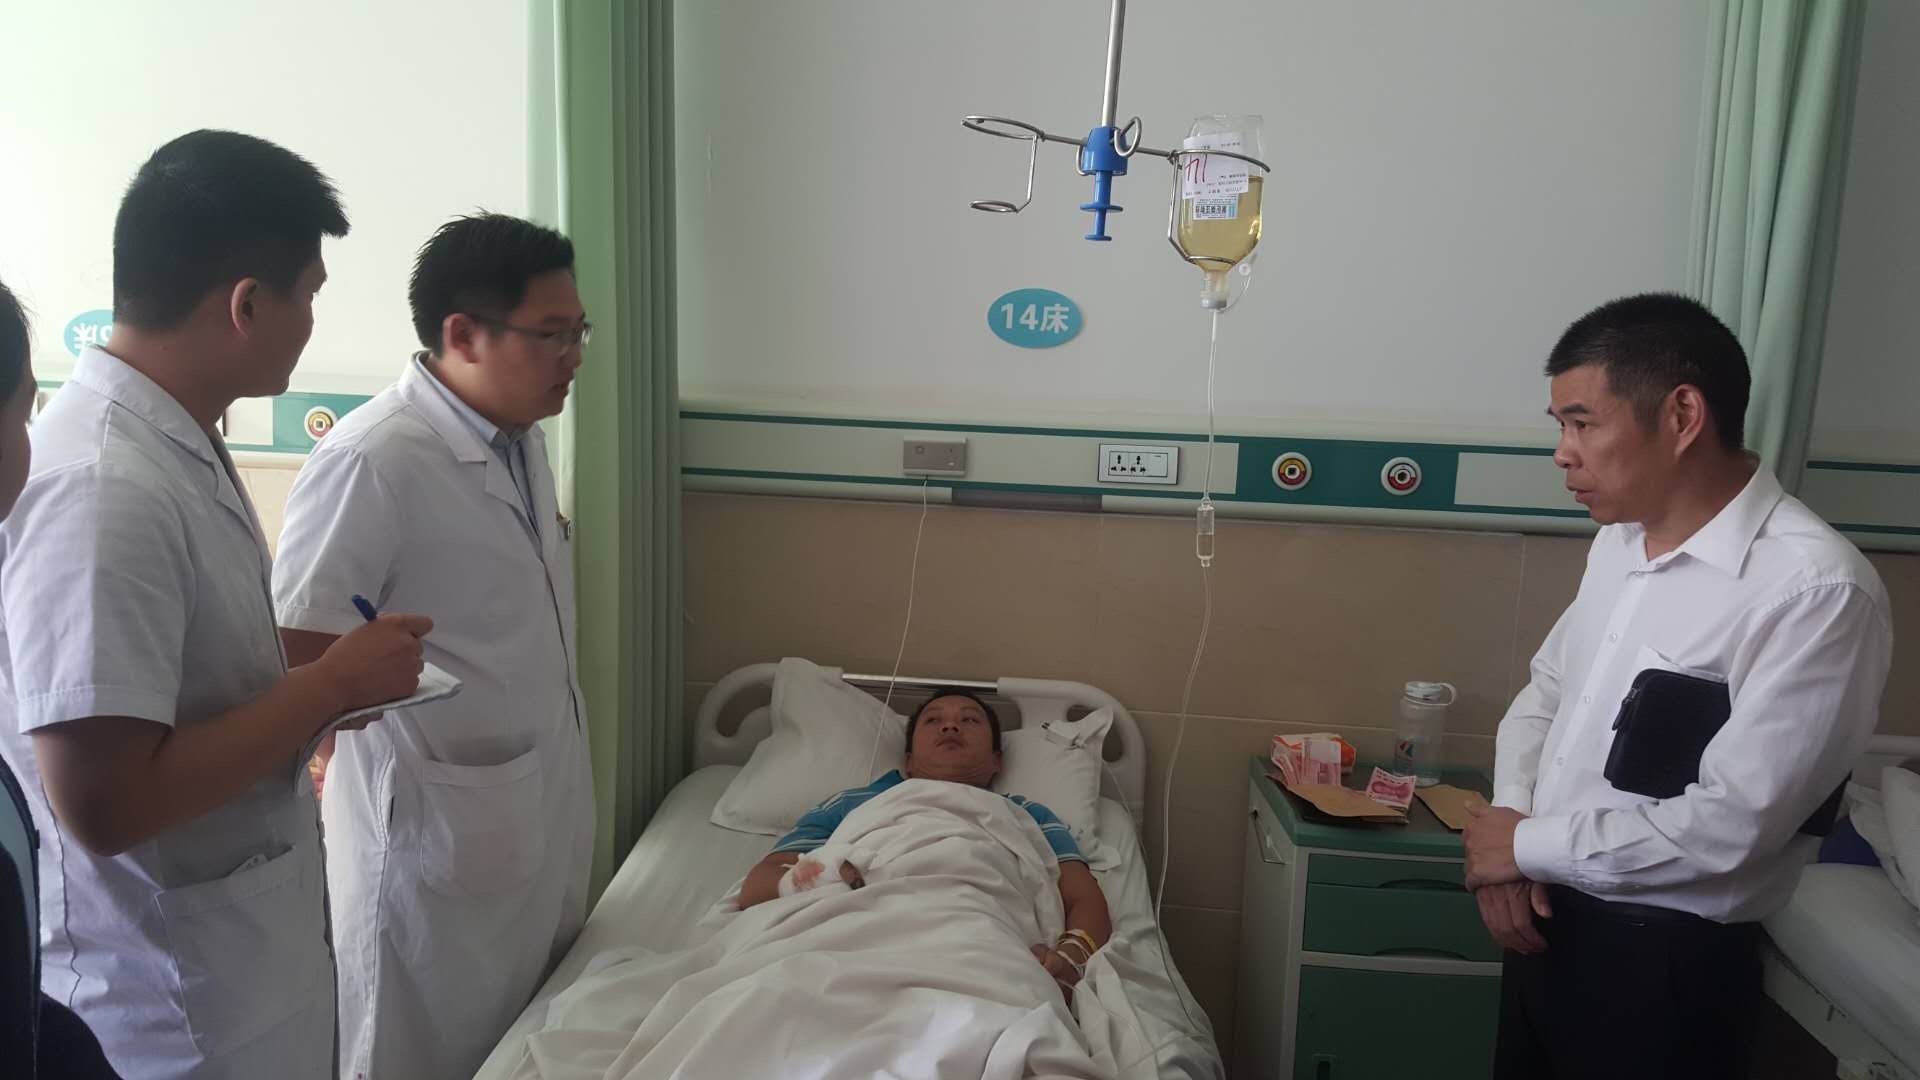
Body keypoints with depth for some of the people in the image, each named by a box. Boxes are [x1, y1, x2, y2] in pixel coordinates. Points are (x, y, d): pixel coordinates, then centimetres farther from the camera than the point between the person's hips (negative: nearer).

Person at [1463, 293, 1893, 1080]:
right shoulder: (1620, 541, 4)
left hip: (1664, 957, -7)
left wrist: (1529, 846, -15)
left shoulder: (1817, 590, -22)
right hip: (1547, 914, 7)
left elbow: (1730, 825, -25)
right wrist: (1508, 820, -6)